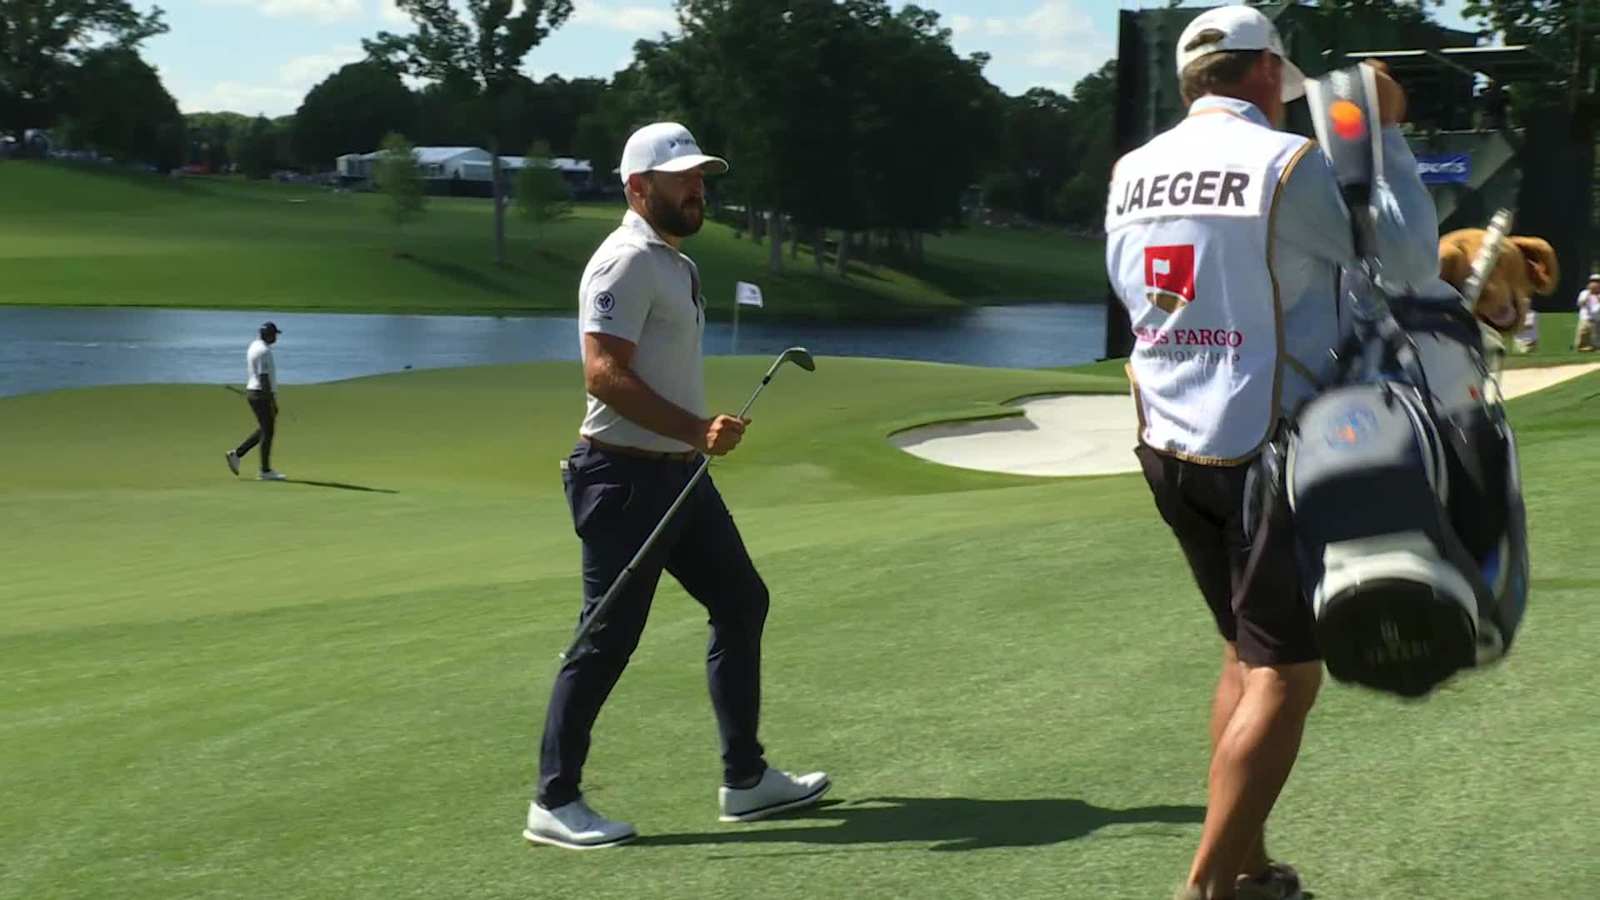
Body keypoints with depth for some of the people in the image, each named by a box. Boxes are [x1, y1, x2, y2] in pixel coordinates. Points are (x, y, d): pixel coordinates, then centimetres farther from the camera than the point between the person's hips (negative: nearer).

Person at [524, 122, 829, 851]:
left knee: (741, 602, 12)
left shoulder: (675, 263, 16)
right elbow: (604, 374, -25)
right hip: (626, 475, -10)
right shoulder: (626, 262, -16)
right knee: (609, 637, -6)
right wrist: (698, 430, -28)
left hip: (678, 472, 10)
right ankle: (554, 803, 4)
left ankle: (746, 780, 19)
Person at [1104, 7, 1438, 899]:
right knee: (1286, 676, -1)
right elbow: (1412, 262, -6)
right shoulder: (1290, 163, -13)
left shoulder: (1133, 173, 6)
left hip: (1170, 447, 7)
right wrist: (1386, 133, 2)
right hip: (1269, 452, -7)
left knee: (1248, 654, 19)